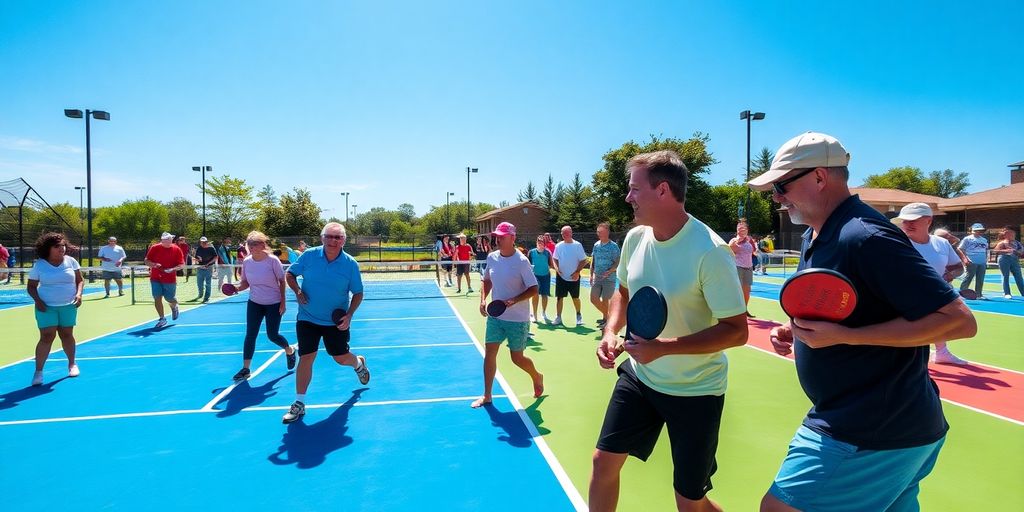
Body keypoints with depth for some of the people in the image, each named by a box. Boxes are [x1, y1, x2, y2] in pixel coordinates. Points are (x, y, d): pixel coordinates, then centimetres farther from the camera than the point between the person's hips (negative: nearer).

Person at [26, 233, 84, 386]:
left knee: (67, 335, 11)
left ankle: (72, 364, 27)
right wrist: (38, 300, -14)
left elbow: (80, 280, 6)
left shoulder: (71, 261, 1)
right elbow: (31, 286, 2)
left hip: (68, 306, 2)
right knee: (46, 337, -9)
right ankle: (38, 371, 0)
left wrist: (79, 294, -11)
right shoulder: (39, 265, -4)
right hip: (47, 307, -2)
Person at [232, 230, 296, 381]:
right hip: (254, 303, 4)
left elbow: (282, 281, -8)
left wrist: (283, 302, -11)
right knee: (250, 335, -1)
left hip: (274, 304, -3)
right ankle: (245, 369, 8)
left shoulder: (273, 261, -16)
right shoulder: (246, 262, -4)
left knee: (272, 335, 3)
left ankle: (290, 351, 34)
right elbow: (245, 283, 6)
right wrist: (237, 288, -17)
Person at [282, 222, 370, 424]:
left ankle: (359, 363, 46)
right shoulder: (308, 256, -9)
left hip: (336, 321, 0)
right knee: (305, 358, -2)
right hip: (308, 318, 1)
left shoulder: (350, 264, -11)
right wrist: (297, 291, -13)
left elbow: (358, 293, -4)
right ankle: (299, 403, 11)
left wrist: (349, 315, -17)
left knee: (341, 358, 8)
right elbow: (289, 274, 6)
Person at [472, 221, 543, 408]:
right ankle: (486, 395, 16)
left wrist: (513, 301, -27)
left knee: (517, 358, 6)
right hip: (495, 316, 5)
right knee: (489, 353, 2)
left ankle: (537, 377, 37)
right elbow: (486, 280, 15)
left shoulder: (521, 261, -16)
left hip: (517, 319, -5)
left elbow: (533, 289, -16)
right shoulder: (492, 257, 0)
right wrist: (483, 300, -1)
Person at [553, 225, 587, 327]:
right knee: (559, 297, 2)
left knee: (575, 298, 7)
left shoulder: (577, 245, -4)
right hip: (561, 276, 2)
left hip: (573, 277, -2)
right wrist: (557, 269, -8)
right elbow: (555, 259, 11)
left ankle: (578, 316, 27)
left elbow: (583, 261, -4)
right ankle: (558, 318, 11)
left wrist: (577, 272, -14)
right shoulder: (558, 246, 4)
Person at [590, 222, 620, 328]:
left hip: (609, 278, -6)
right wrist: (591, 274, 9)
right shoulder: (596, 245, 8)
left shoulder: (613, 246, -9)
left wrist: (609, 271, -26)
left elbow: (617, 263, -11)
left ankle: (606, 319, 17)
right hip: (597, 277, 6)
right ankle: (606, 315, 26)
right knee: (593, 299, 5)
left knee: (605, 300, -1)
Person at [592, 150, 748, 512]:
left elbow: (736, 331, -22)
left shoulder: (709, 251, -25)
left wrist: (664, 347, -29)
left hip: (696, 391, -5)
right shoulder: (635, 238, -4)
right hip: (639, 376, 6)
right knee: (604, 463, 10)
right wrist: (610, 332, -5)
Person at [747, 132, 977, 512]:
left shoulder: (866, 237, -22)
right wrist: (795, 330, 3)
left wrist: (844, 336, -28)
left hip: (869, 435, -9)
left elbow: (959, 320, -23)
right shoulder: (813, 238, 9)